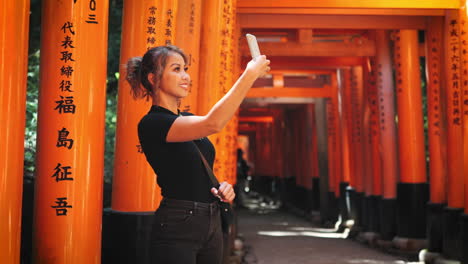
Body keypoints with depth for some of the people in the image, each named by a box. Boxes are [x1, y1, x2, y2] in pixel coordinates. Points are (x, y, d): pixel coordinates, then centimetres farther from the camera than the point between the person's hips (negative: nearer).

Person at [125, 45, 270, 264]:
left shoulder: (188, 119, 13)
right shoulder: (152, 123, -14)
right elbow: (213, 123, -30)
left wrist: (221, 188, 1)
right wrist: (250, 74, -26)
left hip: (212, 223, 8)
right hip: (177, 228, -8)